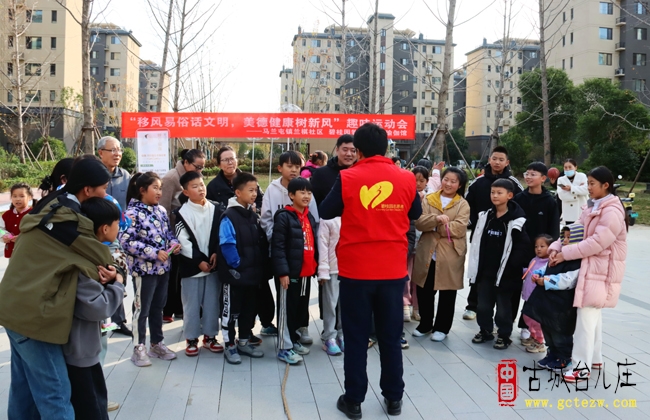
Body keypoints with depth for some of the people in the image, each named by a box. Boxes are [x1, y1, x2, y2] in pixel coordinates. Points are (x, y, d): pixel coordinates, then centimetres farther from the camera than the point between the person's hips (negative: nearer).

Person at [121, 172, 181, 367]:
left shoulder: (161, 210, 7)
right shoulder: (133, 213, -15)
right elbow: (126, 241, -21)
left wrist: (174, 243, -5)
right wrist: (154, 253, -22)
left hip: (163, 267, 7)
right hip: (144, 269, -7)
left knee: (158, 307, 17)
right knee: (142, 309, 5)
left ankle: (157, 343, 30)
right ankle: (138, 348, 18)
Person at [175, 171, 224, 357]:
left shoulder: (216, 210, 6)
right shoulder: (182, 213, -4)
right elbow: (183, 241, -9)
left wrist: (216, 254, -8)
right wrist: (199, 260, -12)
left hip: (213, 264, 3)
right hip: (191, 266, -3)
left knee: (212, 302, 8)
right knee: (192, 304, 4)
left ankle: (209, 336, 22)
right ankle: (191, 339, 17)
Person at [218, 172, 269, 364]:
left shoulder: (254, 216, 9)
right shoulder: (229, 216, -14)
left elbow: (262, 242, 12)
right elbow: (226, 245, -20)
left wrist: (261, 266, 5)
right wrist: (237, 265, -17)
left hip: (253, 273, 7)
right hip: (235, 274, -7)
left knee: (249, 309, 17)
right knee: (231, 310, 6)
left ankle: (244, 342, 30)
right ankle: (230, 346, 17)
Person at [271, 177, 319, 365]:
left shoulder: (310, 217, 12)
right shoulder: (284, 217, -12)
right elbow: (277, 247, -16)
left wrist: (315, 266, 13)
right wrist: (283, 272, -20)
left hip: (306, 273, 8)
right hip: (290, 273, -8)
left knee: (302, 308, 17)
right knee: (287, 309, 1)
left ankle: (296, 340, 32)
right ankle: (285, 347, 10)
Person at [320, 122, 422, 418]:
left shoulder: (347, 178, -10)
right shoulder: (407, 179, -3)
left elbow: (326, 212, 4)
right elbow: (415, 215, 14)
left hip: (355, 269, -2)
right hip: (393, 269, 2)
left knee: (356, 337, 8)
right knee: (391, 336, 13)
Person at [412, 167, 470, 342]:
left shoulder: (463, 204, 0)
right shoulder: (428, 199, 7)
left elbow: (458, 228, -15)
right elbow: (419, 222, -7)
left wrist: (432, 226, -13)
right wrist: (436, 219, -25)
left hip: (450, 255, -2)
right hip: (427, 252, 3)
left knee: (447, 293, 8)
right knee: (424, 290, 10)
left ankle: (442, 327, 23)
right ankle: (425, 324, 28)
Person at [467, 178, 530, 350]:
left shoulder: (516, 221, -12)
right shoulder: (485, 217, 6)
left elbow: (523, 246, -12)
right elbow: (476, 242, 12)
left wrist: (511, 267, -14)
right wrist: (476, 265, 8)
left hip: (504, 272, -5)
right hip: (485, 270, 5)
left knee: (503, 307, 7)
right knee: (483, 305, 13)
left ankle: (504, 336, 21)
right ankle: (485, 331, 30)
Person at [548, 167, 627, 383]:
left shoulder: (612, 212, -17)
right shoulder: (592, 207, 14)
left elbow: (597, 243, -25)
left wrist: (566, 253, -22)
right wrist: (556, 247, -7)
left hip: (602, 270, -9)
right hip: (590, 267, 9)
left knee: (586, 315, -11)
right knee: (593, 314, 16)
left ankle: (583, 365, -6)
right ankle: (594, 357, 27)